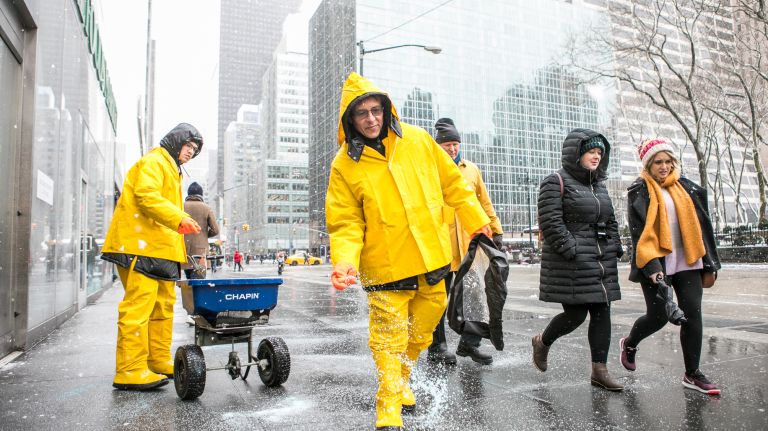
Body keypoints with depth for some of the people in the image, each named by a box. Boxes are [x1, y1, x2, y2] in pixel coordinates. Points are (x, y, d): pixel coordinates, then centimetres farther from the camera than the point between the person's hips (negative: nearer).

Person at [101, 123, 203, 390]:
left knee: (163, 306, 12)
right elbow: (146, 195, -20)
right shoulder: (153, 162, -3)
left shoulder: (171, 169, 29)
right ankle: (130, 370, -11)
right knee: (139, 305, -13)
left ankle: (159, 361, 20)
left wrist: (180, 250, 21)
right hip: (140, 247, -11)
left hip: (160, 249, 11)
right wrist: (180, 217, -31)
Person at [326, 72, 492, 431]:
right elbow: (346, 223, -7)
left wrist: (476, 220, 14)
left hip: (432, 257, 4)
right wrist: (345, 261, -24)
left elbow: (452, 182, 10)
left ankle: (402, 380, 43)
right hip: (386, 266, -4)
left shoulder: (417, 140, 1)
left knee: (422, 327, 17)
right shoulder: (344, 165, -6)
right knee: (389, 337, -1)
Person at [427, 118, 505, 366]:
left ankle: (469, 343, 23)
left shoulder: (471, 169, 14)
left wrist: (496, 231, 14)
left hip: (469, 242, 4)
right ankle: (436, 348, 18)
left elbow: (485, 203, 17)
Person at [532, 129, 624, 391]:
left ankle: (599, 371, 14)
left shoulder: (599, 185, 19)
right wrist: (572, 251, -18)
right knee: (576, 315, -5)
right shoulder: (557, 182, -7)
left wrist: (615, 250, 12)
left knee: (602, 314, 5)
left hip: (602, 263, 8)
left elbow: (610, 221, 24)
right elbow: (550, 222, -15)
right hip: (571, 265, -8)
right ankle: (542, 342, 23)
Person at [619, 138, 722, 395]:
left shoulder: (687, 188, 11)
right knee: (658, 316, -1)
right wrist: (652, 266, -21)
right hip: (656, 265, -4)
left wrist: (709, 265, 9)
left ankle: (692, 374, 13)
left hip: (687, 263, 4)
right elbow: (640, 232, -11)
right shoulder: (639, 192, -3)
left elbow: (701, 227, 12)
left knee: (693, 315, 1)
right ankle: (629, 344, 29)